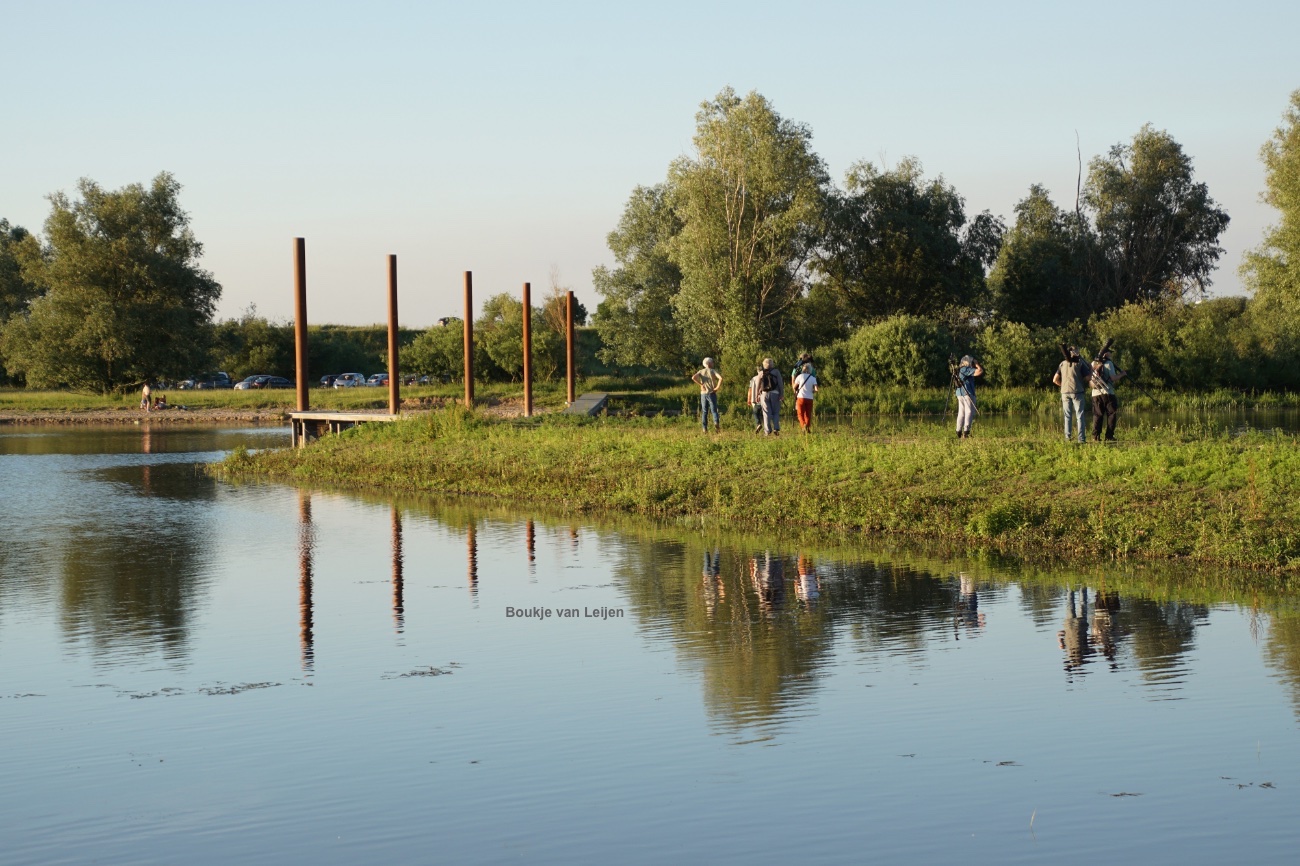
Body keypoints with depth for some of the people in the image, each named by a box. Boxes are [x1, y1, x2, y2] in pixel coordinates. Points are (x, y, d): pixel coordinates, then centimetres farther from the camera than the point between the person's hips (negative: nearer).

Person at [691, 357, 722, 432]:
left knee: (704, 412, 9)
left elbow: (693, 378, -12)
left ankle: (705, 429, 4)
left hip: (703, 393, 3)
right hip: (712, 393, -3)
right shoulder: (713, 371, -2)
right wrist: (717, 387, -11)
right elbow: (721, 378, -20)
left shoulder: (701, 372, 7)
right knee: (714, 411, -2)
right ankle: (716, 423, -28)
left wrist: (701, 385, -4)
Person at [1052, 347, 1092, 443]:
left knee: (1067, 415, 10)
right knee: (1079, 415, 0)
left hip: (1065, 392, 3)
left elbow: (1055, 380, 9)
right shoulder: (1080, 363, -2)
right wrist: (1091, 370, 14)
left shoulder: (1062, 364, 9)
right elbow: (1088, 377, -4)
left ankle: (1067, 436, 4)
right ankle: (1081, 438, -5)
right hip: (1077, 392, -3)